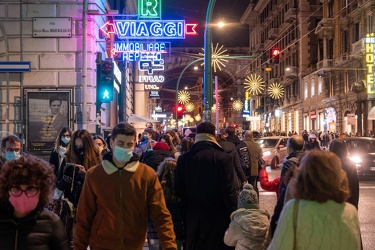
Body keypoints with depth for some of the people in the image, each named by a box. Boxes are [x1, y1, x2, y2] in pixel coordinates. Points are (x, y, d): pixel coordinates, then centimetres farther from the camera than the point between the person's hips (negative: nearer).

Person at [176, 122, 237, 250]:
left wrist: (184, 213, 11)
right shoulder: (224, 158, -13)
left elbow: (179, 190, 0)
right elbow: (229, 192, -13)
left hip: (192, 216, 3)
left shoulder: (184, 158, -3)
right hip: (217, 217, -3)